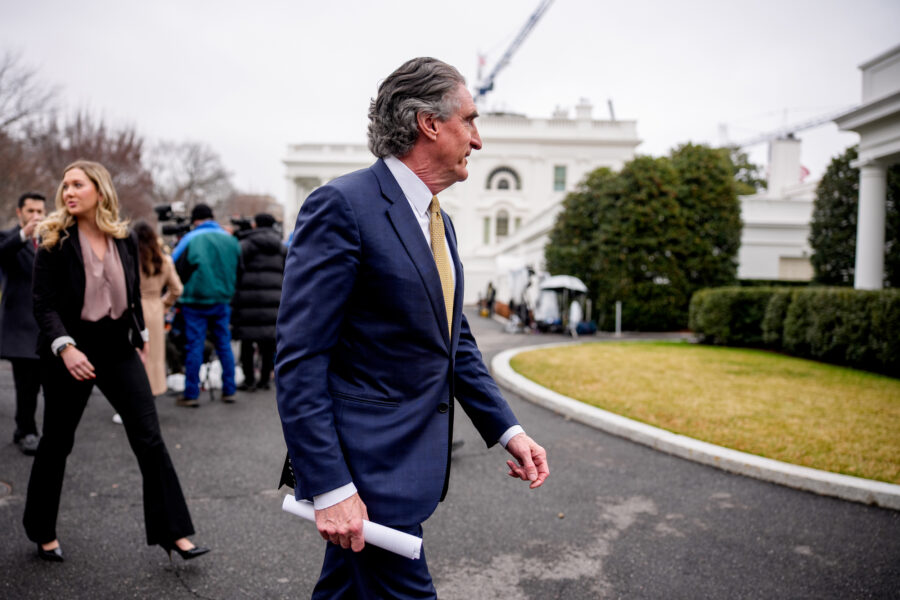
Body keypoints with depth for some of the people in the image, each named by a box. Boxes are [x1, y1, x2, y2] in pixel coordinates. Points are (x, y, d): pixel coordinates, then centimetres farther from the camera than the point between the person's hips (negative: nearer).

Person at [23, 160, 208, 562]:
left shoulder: (124, 239, 4)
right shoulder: (54, 240, -6)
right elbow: (43, 305, -10)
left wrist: (141, 337, 17)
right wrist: (65, 348, -24)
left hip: (118, 348, 3)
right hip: (71, 351, -2)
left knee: (149, 438, -2)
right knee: (57, 442, 10)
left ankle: (173, 532, 4)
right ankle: (42, 533, 31)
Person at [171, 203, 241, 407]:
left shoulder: (190, 240, -8)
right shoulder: (230, 239, 3)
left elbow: (175, 269, -5)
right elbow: (239, 270, 10)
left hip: (196, 301, -3)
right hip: (222, 300, 4)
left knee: (194, 346, 2)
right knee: (224, 344, 11)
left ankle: (191, 394, 7)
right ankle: (229, 391, 16)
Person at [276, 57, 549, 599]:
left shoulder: (439, 220, 12)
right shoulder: (343, 206, -17)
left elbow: (455, 340, 16)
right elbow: (300, 359, -20)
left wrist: (508, 429, 7)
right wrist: (329, 487, -22)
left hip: (411, 460, 9)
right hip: (365, 469, -8)